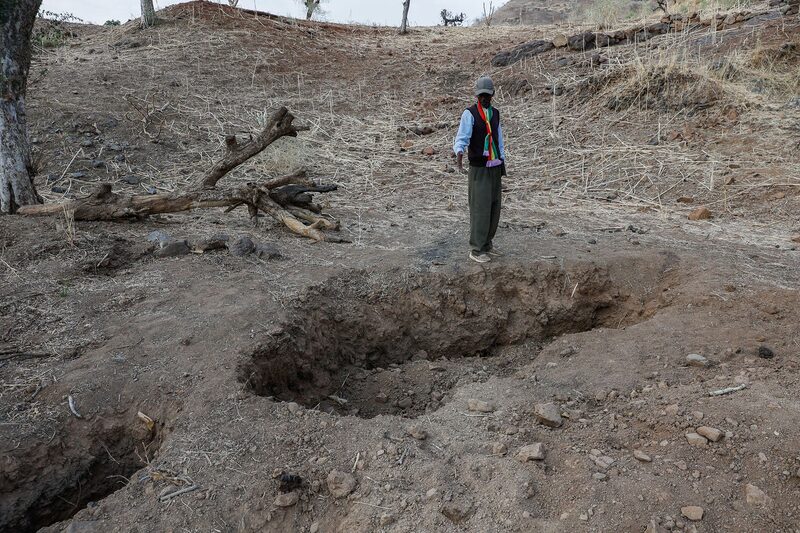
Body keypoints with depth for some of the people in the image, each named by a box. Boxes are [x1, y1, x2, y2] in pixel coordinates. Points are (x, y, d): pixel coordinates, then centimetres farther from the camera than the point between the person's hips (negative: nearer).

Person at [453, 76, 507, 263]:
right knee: (480, 208, -9)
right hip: (479, 169, -7)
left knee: (494, 207, 8)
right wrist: (459, 152, -41)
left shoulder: (495, 113, 12)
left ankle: (486, 244, 21)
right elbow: (462, 138, -21)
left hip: (495, 167, 7)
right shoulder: (469, 114, -9)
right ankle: (476, 249, -2)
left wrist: (502, 161, 15)